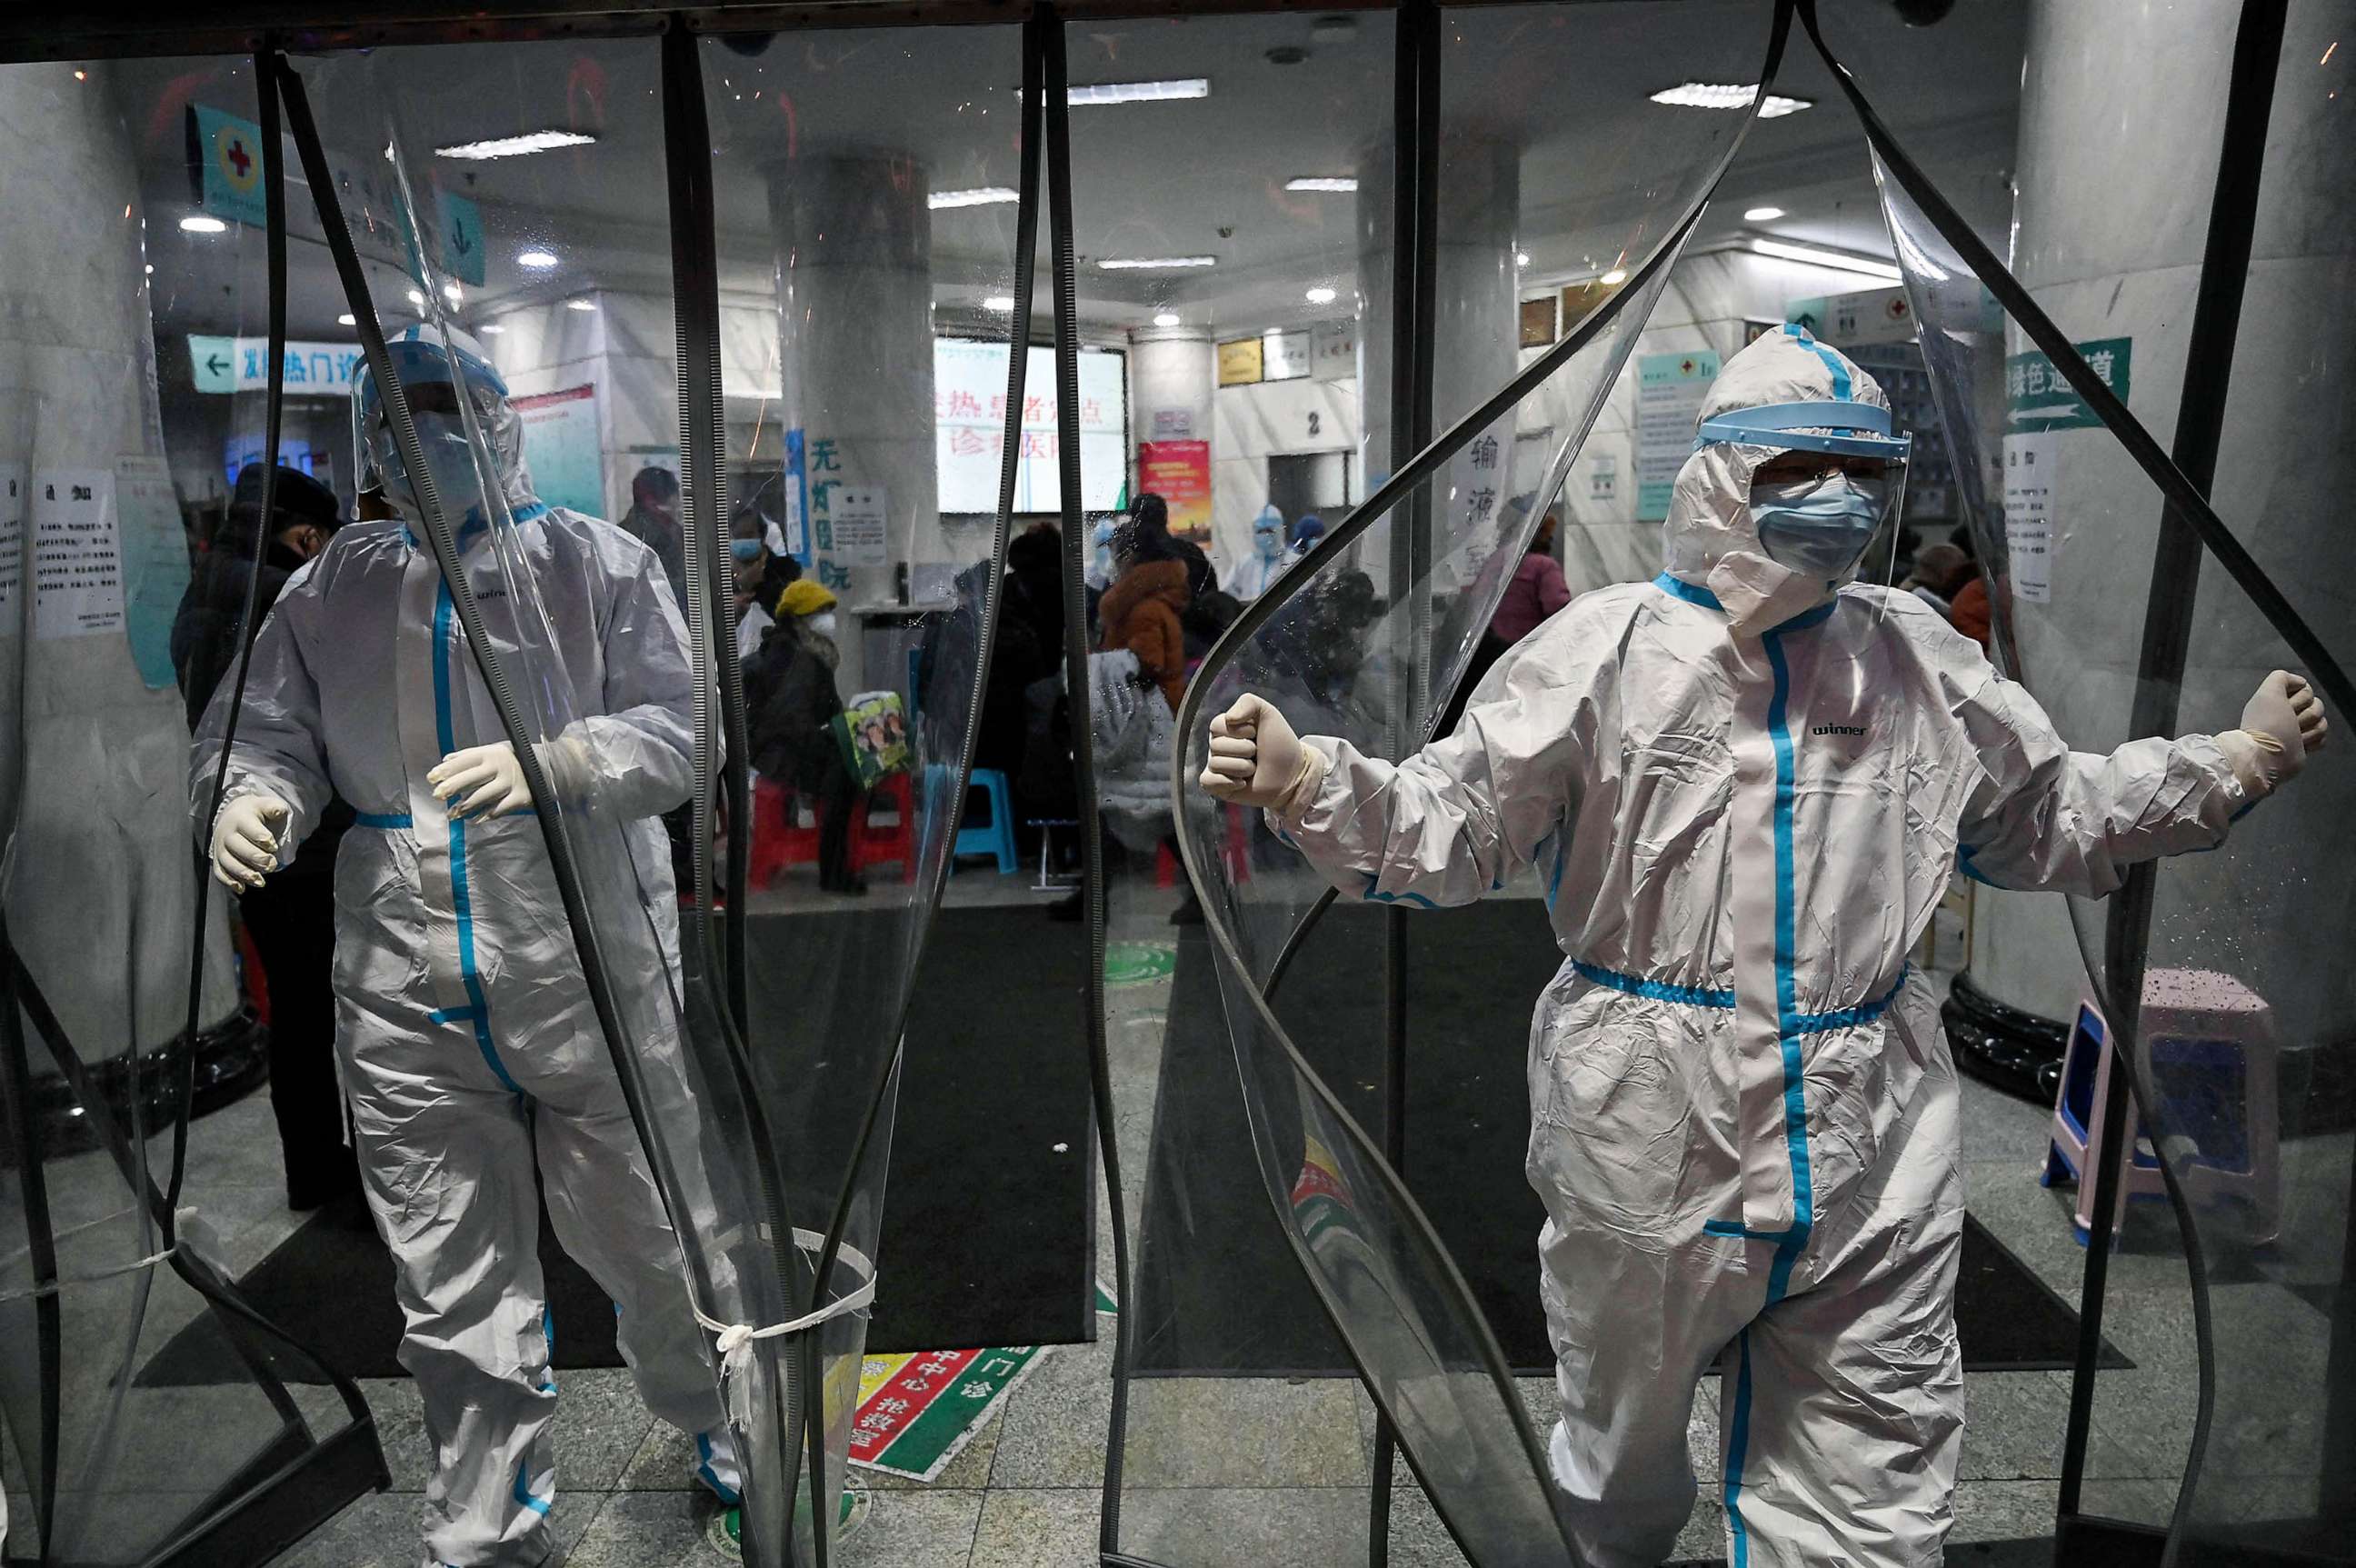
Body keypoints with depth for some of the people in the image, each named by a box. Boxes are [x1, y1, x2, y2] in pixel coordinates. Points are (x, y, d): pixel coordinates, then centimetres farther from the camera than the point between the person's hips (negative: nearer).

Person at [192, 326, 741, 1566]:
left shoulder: (596, 562, 1)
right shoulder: (329, 589, 11)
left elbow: (675, 728, -6)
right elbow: (267, 731, 11)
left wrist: (553, 763, -25)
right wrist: (251, 800, -12)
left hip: (595, 982, -2)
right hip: (405, 1000, 3)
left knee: (649, 1237, 12)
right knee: (453, 1288, 12)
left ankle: (722, 1427, 42)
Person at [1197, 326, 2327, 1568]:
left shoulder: (1916, 657, 7)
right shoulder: (1608, 649, -6)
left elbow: (2050, 818, 20)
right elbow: (1450, 829, -10)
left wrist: (2242, 761, 16)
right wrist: (1305, 780, -26)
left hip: (1873, 1154, 3)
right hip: (1650, 1140, -2)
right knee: (1622, 1461, 21)